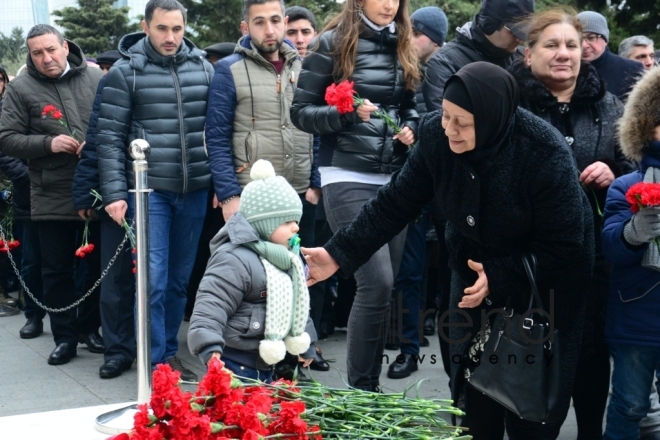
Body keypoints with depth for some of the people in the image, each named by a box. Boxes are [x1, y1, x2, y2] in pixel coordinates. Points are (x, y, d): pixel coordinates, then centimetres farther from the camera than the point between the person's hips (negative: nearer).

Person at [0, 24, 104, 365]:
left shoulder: (96, 78, 1)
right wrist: (47, 144, -17)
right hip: (52, 197, -1)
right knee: (56, 269, 6)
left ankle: (90, 327, 28)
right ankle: (64, 336, 18)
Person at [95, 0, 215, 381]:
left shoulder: (203, 68, 6)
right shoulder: (126, 72, -3)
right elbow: (110, 137, -3)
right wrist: (115, 193, -9)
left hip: (194, 191, 3)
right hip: (149, 190, -3)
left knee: (180, 279, 11)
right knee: (153, 280, -5)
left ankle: (170, 353, 24)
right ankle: (155, 364, 4)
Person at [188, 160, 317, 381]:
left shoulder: (288, 257, 11)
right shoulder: (235, 260, -20)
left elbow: (297, 304, 25)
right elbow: (210, 307, -27)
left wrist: (306, 343, 30)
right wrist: (211, 351, -39)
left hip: (267, 364, 9)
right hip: (235, 365, -9)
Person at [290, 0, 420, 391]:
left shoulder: (402, 48, 13)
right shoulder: (334, 43, -3)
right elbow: (301, 112, -4)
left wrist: (411, 128, 2)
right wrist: (348, 114, -19)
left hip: (394, 178, 6)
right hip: (348, 179, -6)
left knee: (385, 283, 7)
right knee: (376, 281, -15)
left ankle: (371, 383, 19)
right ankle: (360, 389, -2)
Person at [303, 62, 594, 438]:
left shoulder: (546, 155, -32)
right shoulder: (436, 135, -20)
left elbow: (563, 247, -24)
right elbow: (396, 203, -12)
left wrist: (500, 277, -32)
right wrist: (339, 253, -19)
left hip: (547, 278, -4)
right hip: (476, 266, 4)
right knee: (470, 380, 8)